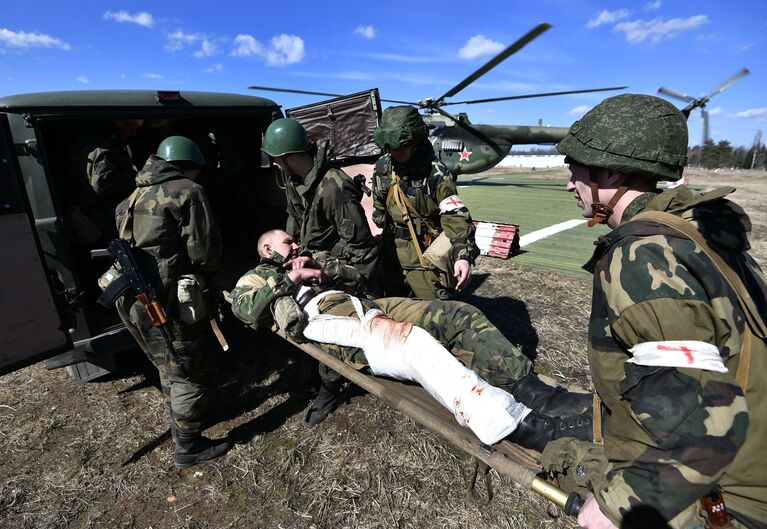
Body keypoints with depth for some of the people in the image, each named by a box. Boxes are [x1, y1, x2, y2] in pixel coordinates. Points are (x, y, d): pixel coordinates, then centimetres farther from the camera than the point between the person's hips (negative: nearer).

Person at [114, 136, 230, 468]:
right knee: (190, 374, 8)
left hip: (130, 301, 9)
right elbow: (206, 253, -14)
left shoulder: (138, 196, 18)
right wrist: (199, 269, 8)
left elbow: (137, 245, 18)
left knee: (168, 366, 27)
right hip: (167, 302, -9)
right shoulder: (187, 192, -8)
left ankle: (179, 423, 46)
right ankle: (188, 448, 22)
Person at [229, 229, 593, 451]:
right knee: (412, 341, -36)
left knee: (458, 314, -11)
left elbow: (355, 276, 27)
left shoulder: (306, 263, 39)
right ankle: (527, 427, -42)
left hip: (364, 307, 7)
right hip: (324, 320, -7)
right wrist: (289, 278, 3)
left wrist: (321, 269, 12)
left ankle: (534, 393, -19)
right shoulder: (256, 278, 26)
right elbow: (245, 310, 0)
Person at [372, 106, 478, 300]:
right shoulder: (382, 167, 1)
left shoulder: (436, 173, -18)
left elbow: (456, 216, -24)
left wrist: (464, 255, -36)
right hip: (391, 253, 6)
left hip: (426, 257, -5)